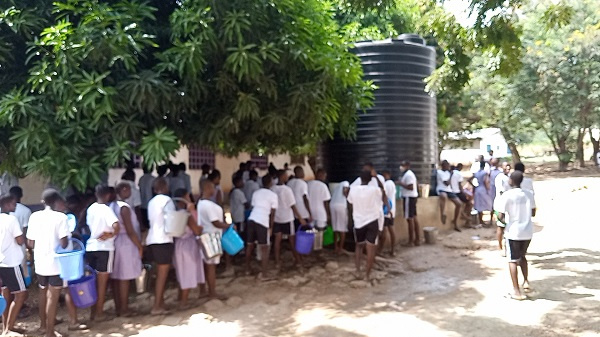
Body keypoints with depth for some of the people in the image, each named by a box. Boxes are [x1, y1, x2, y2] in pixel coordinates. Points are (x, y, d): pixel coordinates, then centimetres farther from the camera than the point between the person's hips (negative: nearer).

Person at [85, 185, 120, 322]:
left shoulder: (91, 208, 6)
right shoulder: (106, 209, -14)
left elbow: (90, 226, 13)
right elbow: (116, 226, -29)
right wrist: (112, 235, -13)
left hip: (91, 247, 6)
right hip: (104, 248, -6)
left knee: (93, 281, 15)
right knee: (102, 282, 4)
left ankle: (93, 311, 22)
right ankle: (99, 313, 11)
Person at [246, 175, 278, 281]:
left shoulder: (256, 193, 18)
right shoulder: (273, 195, 3)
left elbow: (253, 207, 16)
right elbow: (272, 213, 1)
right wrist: (270, 227, 9)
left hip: (252, 219, 5)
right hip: (263, 222, -5)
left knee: (249, 245, 18)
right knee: (264, 248, 1)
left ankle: (247, 269, 31)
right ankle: (263, 274, 1)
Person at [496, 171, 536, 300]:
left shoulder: (507, 195, -14)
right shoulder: (529, 194, 1)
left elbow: (501, 216, -15)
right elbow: (533, 213, 10)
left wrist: (505, 220, 6)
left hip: (513, 232, -4)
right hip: (527, 232, 4)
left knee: (513, 260, 6)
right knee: (522, 256, 26)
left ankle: (517, 292, 6)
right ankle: (526, 282, 15)